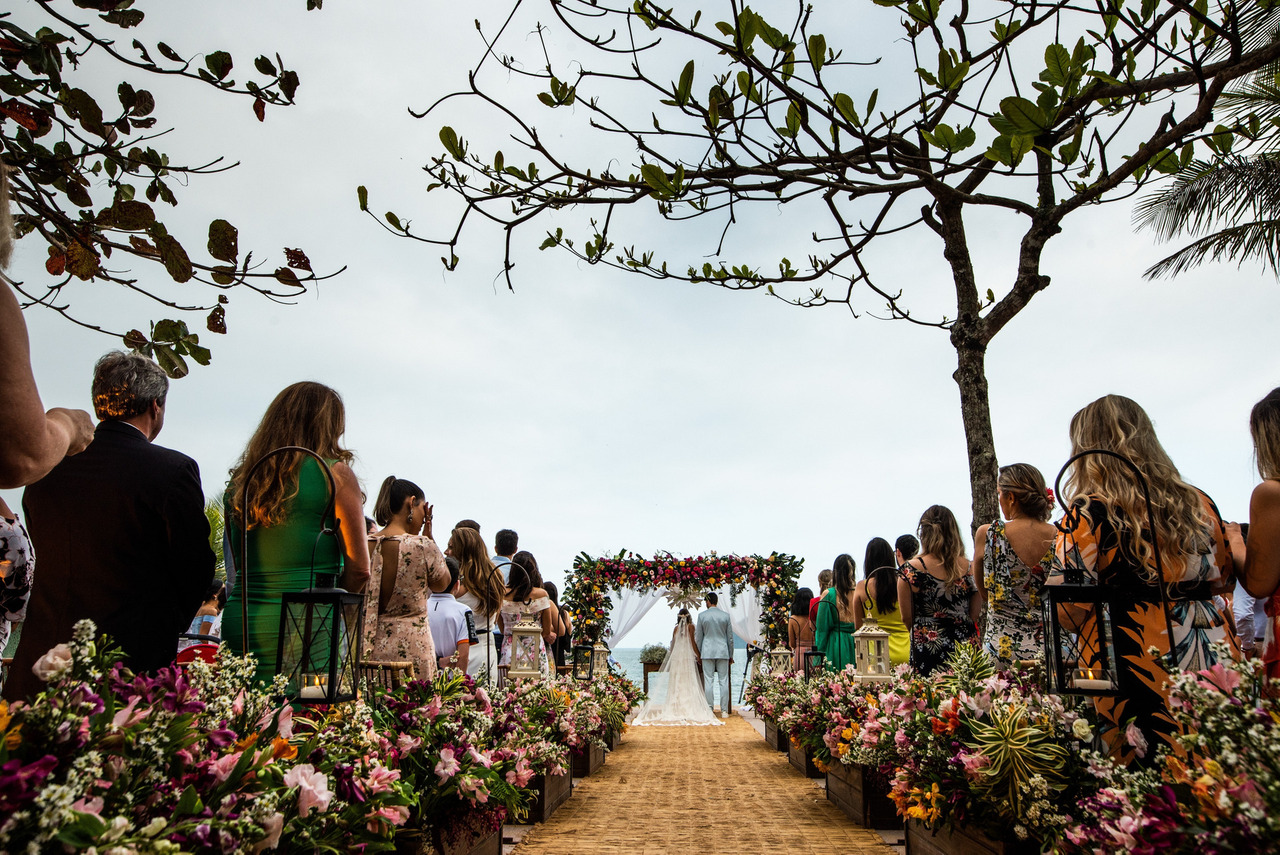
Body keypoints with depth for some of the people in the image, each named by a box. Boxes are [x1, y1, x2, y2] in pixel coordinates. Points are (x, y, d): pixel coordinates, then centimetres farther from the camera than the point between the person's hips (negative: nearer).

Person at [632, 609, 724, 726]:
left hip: (676, 655, 4)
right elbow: (692, 642, -6)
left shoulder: (676, 628, 9)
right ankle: (688, 708, -6)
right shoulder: (690, 626, -2)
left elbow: (673, 644, 11)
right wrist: (698, 655, 0)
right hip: (687, 656, -3)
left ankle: (676, 707, 6)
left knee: (676, 682, 6)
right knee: (688, 682, -2)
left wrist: (670, 654, 23)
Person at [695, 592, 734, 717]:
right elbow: (730, 637, 5)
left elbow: (698, 637, 3)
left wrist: (698, 654, 14)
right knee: (724, 681, 4)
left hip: (707, 652, -1)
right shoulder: (726, 615, 1)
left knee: (708, 681, 2)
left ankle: (709, 710, 4)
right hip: (723, 651, 1)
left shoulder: (702, 615, -3)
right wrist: (731, 655, 14)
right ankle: (724, 711, 5)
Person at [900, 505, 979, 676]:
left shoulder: (910, 570, -8)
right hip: (966, 649, 3)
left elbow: (907, 619, -2)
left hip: (927, 650, -2)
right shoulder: (969, 567, -2)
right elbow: (975, 614, 5)